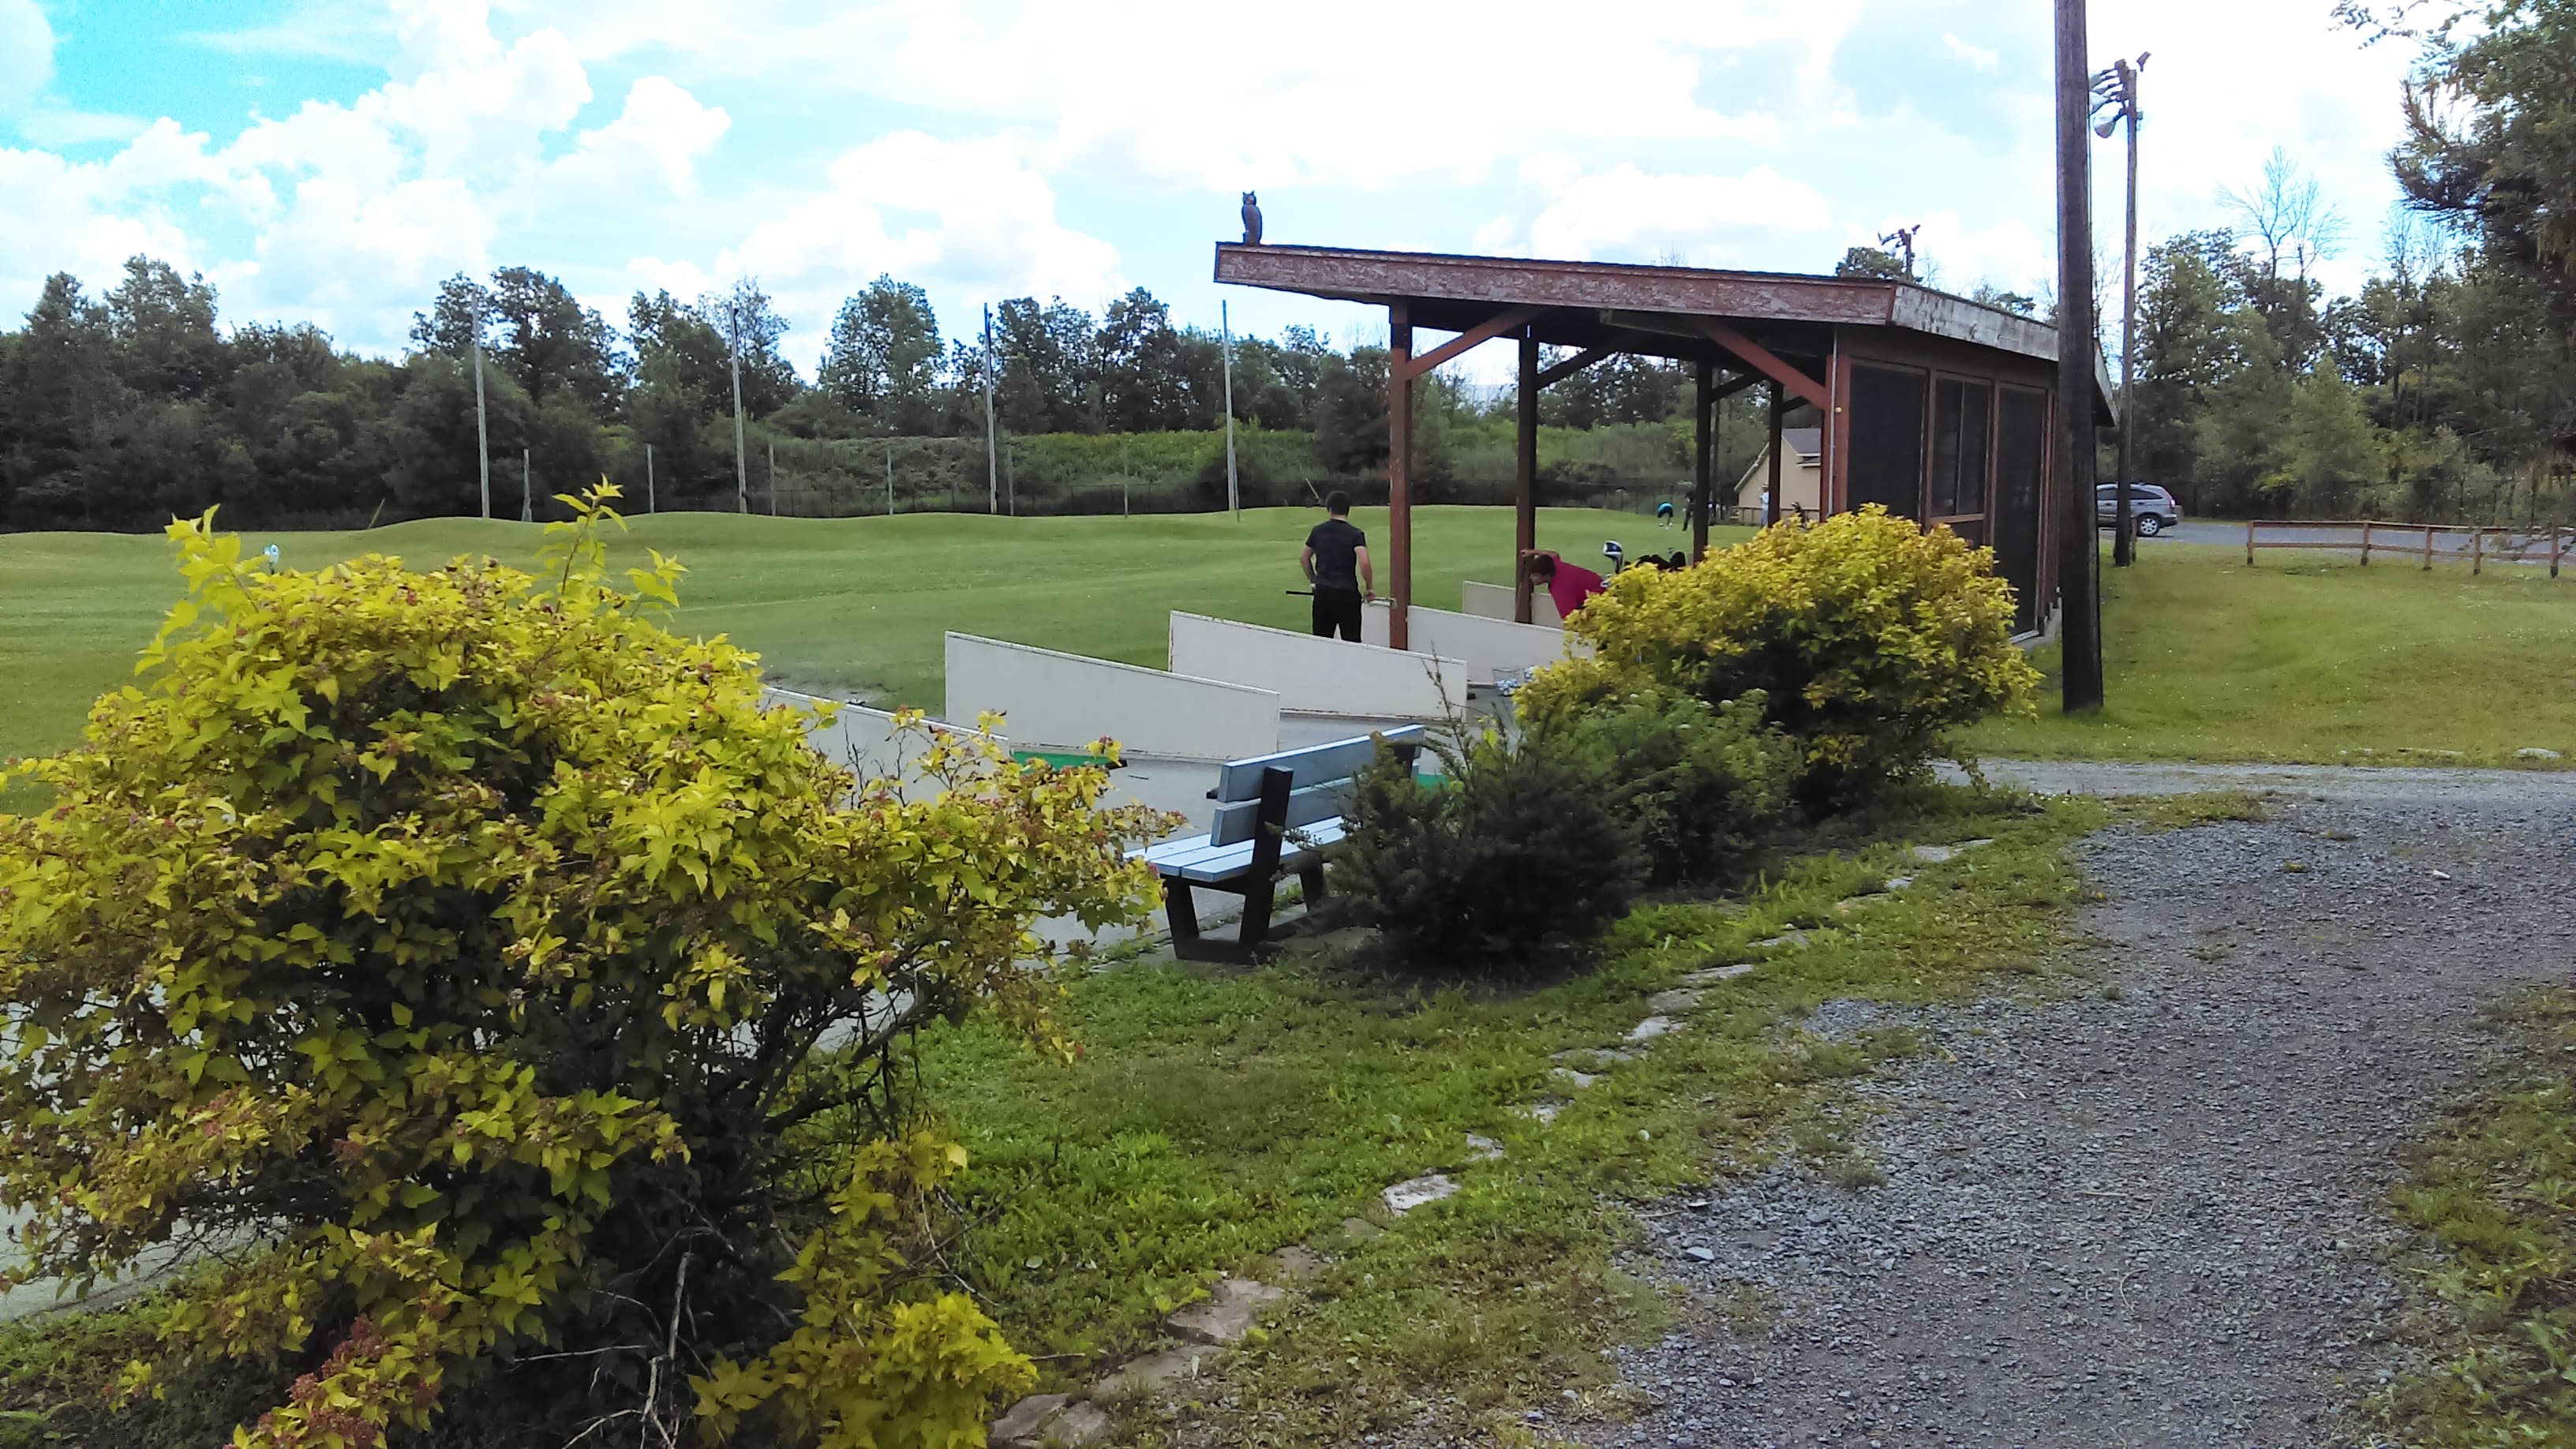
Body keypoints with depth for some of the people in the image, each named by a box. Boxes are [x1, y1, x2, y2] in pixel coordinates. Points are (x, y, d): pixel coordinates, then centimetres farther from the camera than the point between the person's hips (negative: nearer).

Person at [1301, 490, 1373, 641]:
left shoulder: (1318, 531, 7)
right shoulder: (1355, 534, -5)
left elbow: (1304, 558, 18)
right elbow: (1364, 562, -19)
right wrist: (1369, 588, -5)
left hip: (1322, 591, 3)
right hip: (1347, 592, -3)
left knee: (1320, 639, 10)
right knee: (1351, 641, 1)